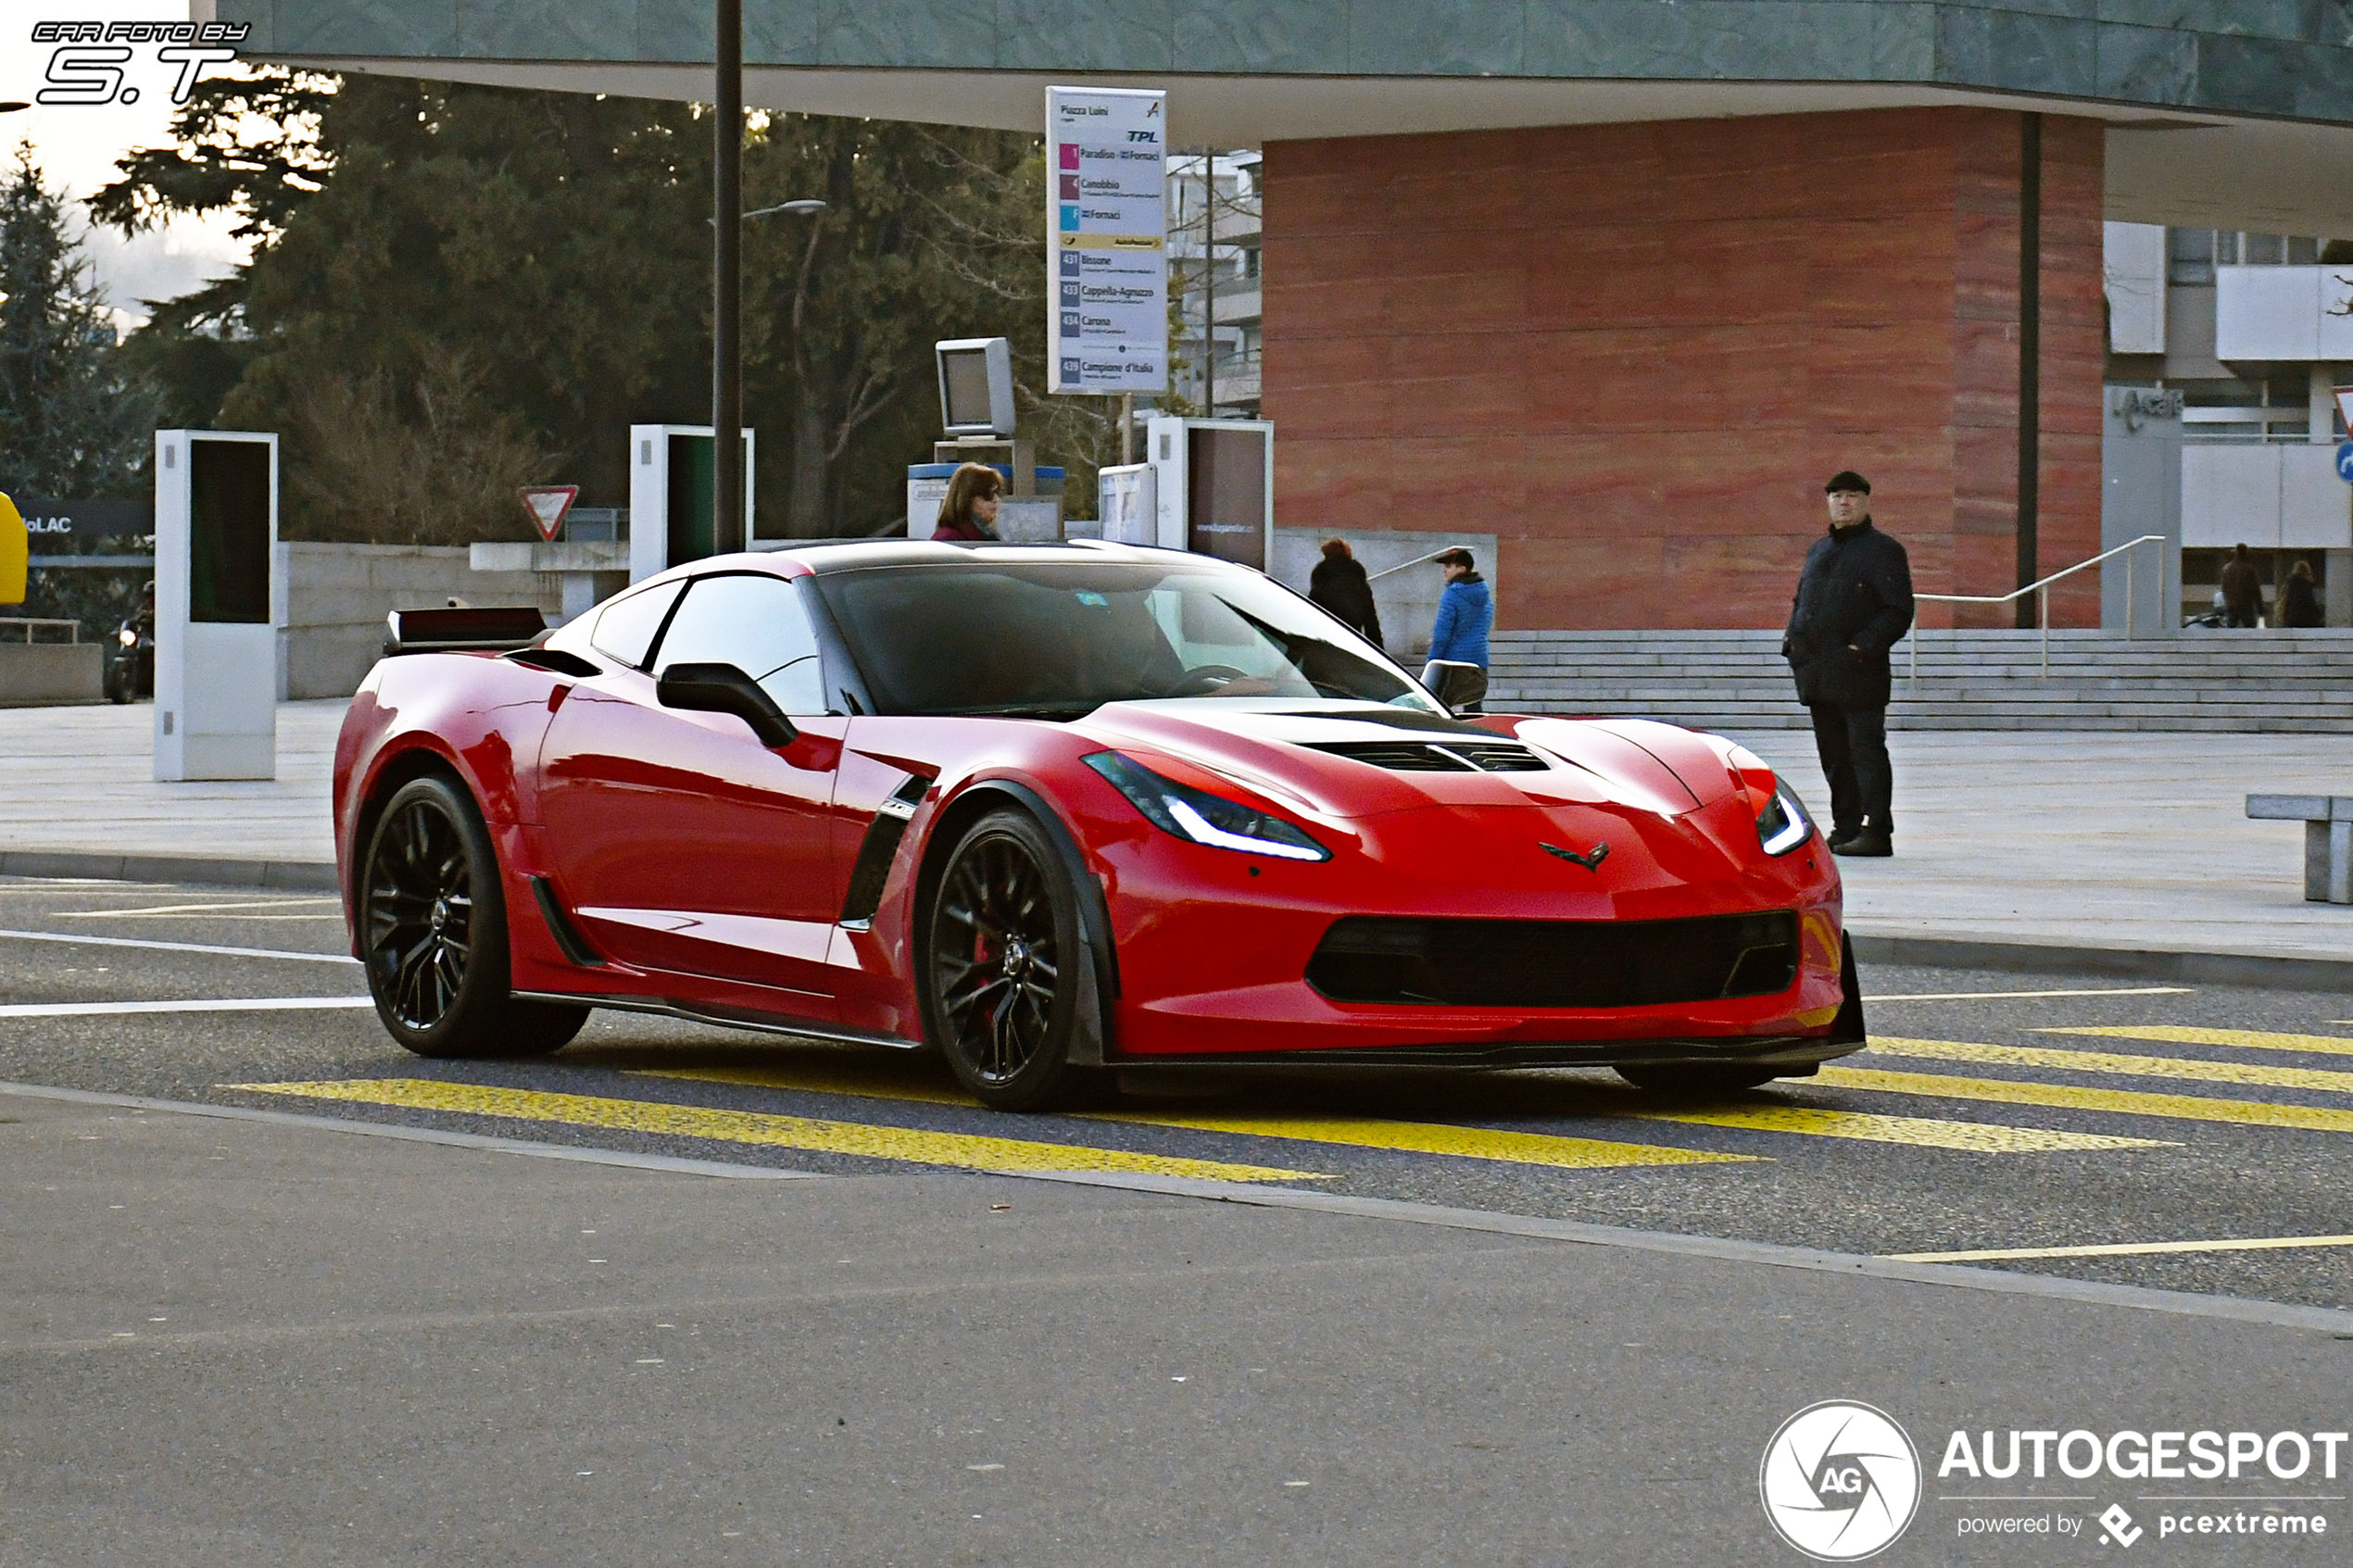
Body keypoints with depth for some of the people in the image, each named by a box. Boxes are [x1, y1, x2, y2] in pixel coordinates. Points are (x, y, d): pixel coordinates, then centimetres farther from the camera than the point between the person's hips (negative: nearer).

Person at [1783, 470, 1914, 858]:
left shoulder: (1883, 550, -3)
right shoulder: (1819, 550, 19)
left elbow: (1898, 612, -8)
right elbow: (1800, 600, 26)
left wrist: (1865, 645, -18)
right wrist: (1792, 640, 9)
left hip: (1858, 670, -7)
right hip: (1817, 672, 8)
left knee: (1866, 750, -8)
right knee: (1833, 754, 11)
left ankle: (1876, 833, -7)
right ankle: (1845, 829, 17)